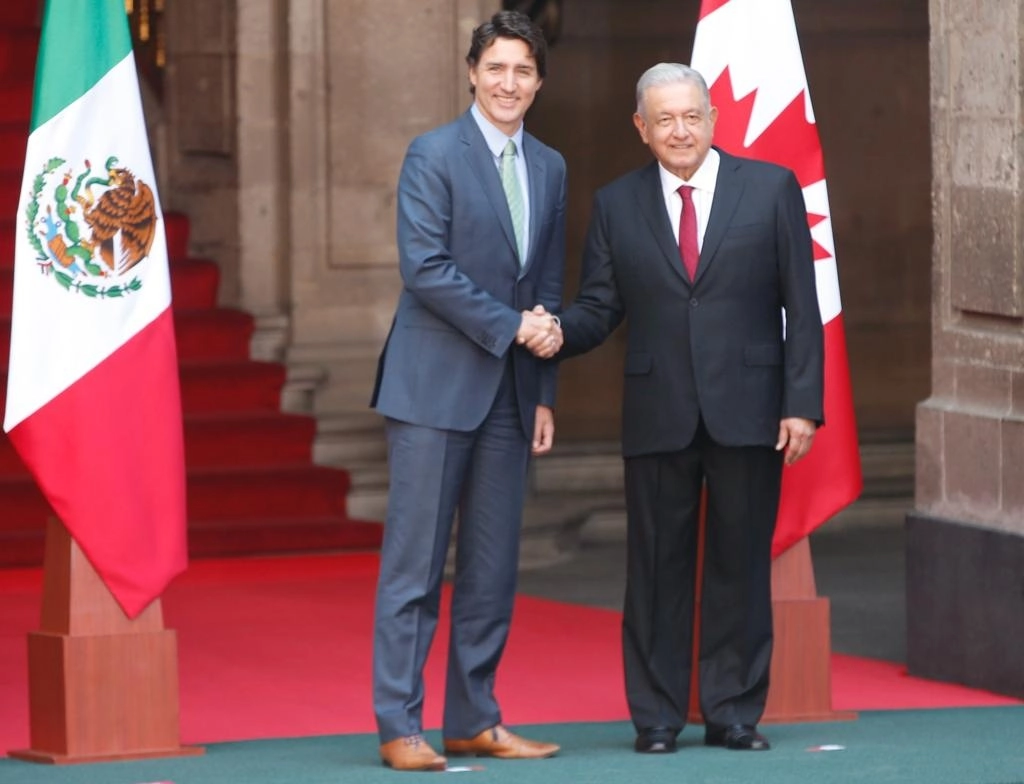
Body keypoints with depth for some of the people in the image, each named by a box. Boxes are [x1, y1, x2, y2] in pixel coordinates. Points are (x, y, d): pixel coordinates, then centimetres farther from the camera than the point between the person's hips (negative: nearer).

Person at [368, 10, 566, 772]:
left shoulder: (550, 168, 13)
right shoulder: (434, 154, -6)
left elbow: (549, 287, 16)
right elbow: (425, 269, -14)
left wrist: (545, 395, 12)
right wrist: (510, 325, -14)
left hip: (509, 393, 6)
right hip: (436, 387, -6)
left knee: (493, 567, 7)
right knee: (415, 564, -4)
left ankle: (474, 721, 14)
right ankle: (399, 728, -2)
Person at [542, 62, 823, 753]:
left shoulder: (772, 189, 4)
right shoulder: (616, 205, 8)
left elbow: (801, 307, 2)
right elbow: (600, 308, 6)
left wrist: (802, 404, -6)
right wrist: (556, 332, -17)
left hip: (748, 412, -1)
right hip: (658, 417, 1)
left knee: (741, 564, 4)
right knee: (658, 567, 3)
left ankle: (734, 713, 11)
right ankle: (657, 717, 10)